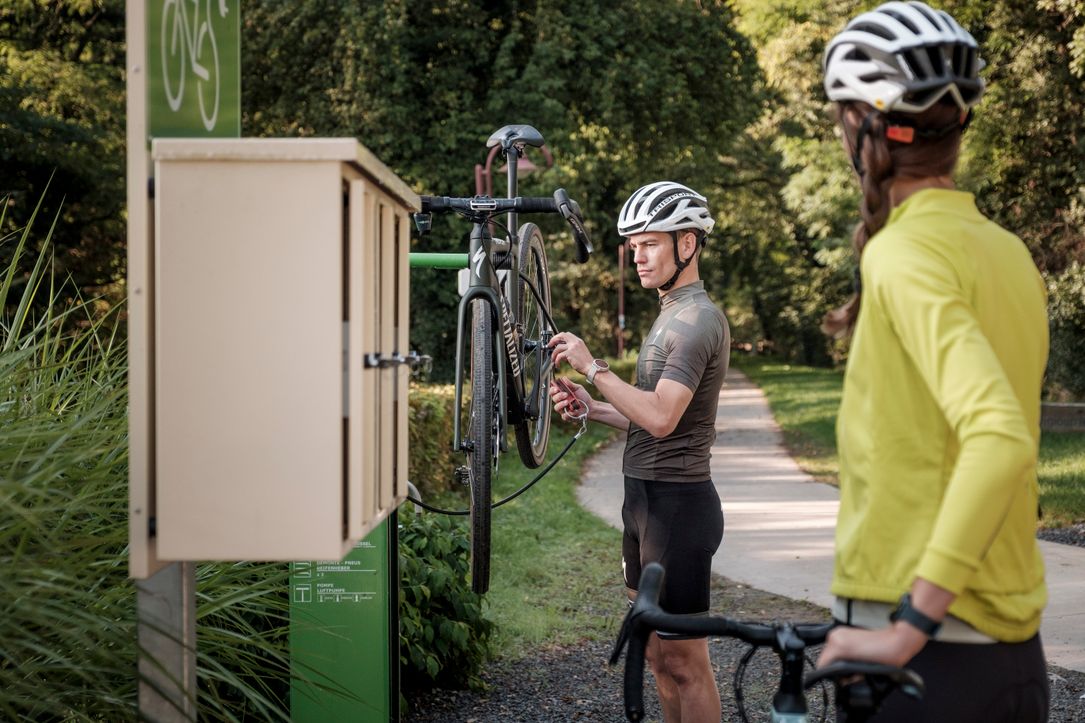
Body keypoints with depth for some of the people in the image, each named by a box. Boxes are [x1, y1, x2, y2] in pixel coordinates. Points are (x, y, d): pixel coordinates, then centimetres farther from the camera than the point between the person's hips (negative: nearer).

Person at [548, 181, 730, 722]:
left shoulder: (697, 318, -15)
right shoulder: (671, 314, 18)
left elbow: (662, 417, -27)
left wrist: (593, 367, -20)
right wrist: (591, 408, 5)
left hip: (676, 503, -10)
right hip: (646, 496, 11)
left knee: (684, 662, -4)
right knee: (658, 653, 16)